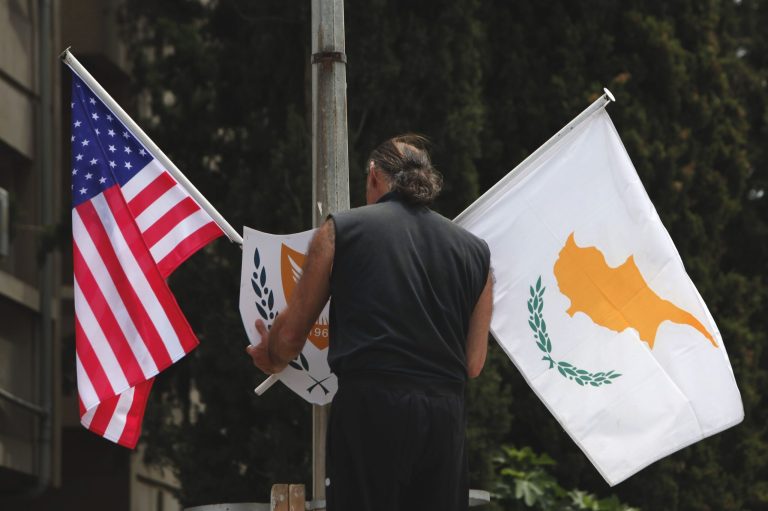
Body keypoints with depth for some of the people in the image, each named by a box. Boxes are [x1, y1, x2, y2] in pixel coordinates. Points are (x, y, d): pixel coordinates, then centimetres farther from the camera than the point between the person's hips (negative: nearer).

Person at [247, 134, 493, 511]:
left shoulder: (341, 230, 6)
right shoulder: (474, 251, 14)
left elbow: (291, 336, 12)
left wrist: (269, 357, 35)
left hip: (368, 409, -3)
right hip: (445, 416, 3)